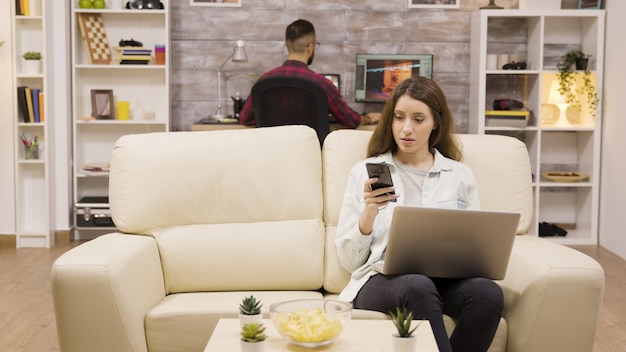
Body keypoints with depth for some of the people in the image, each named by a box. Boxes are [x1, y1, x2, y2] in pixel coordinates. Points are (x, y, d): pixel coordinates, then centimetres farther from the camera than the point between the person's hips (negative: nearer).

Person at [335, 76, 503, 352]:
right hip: (382, 279, -2)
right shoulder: (364, 172, 11)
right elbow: (348, 260, 7)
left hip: (447, 279, 3)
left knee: (487, 293, -32)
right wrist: (369, 215, -10)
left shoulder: (460, 175, 15)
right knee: (419, 287, -38)